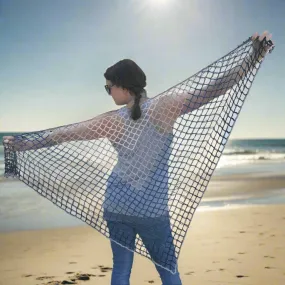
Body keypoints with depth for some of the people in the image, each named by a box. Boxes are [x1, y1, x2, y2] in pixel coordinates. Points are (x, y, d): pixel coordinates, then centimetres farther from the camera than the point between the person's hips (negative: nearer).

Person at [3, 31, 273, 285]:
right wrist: (254, 58, -20)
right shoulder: (164, 108, -10)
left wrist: (24, 145, 18)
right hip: (152, 208, -2)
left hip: (116, 205, 2)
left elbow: (65, 134, 5)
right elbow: (207, 93, -19)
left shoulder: (113, 121, -4)